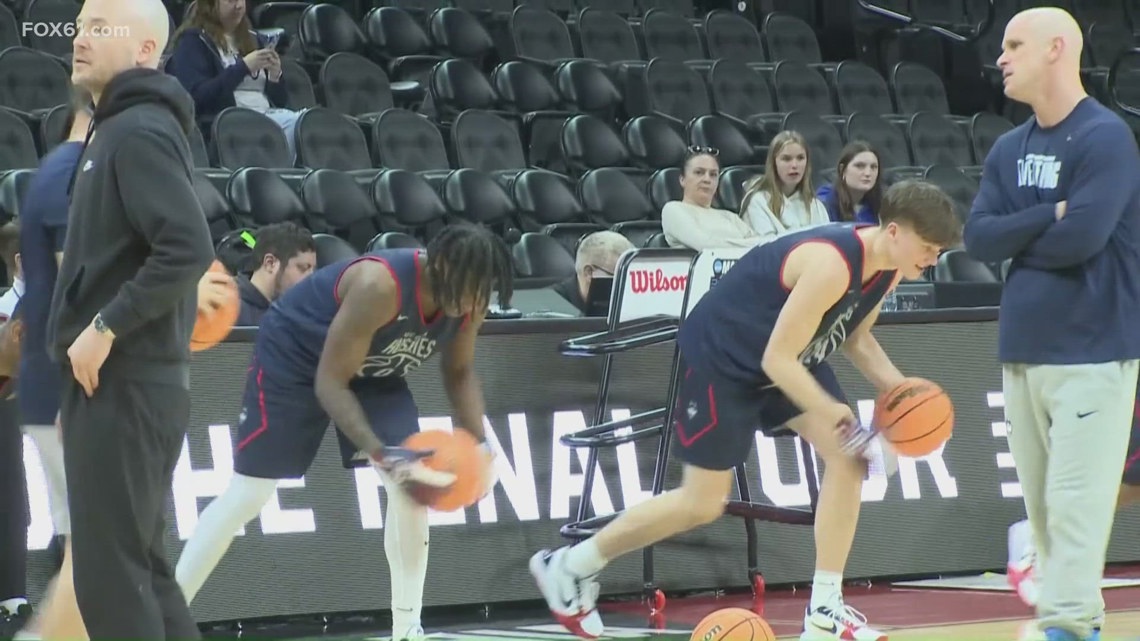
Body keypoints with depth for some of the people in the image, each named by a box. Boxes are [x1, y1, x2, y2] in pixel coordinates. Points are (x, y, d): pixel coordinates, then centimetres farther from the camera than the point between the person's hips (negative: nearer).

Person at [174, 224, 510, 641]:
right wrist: (380, 454, -39)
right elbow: (330, 383, -32)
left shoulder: (467, 303, -17)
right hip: (293, 354, -6)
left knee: (413, 484, -9)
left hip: (374, 370, 6)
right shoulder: (379, 286, -38)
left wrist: (478, 444, -13)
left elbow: (459, 373, 3)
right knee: (246, 495, -5)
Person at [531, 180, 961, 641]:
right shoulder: (830, 264, -34)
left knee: (849, 460, -7)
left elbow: (855, 336, 12)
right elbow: (777, 360, -31)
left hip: (791, 357, 8)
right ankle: (568, 567, 14)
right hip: (721, 356, -8)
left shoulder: (888, 267, -6)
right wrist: (836, 420, -28)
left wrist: (894, 388, -4)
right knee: (703, 504, -2)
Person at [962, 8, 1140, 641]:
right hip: (1021, 349, 7)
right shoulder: (1009, 148, 12)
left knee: (1074, 500, -11)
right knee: (1040, 499, 9)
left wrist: (1018, 238, -4)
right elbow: (977, 238, 2)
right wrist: (1048, 219, -12)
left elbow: (1081, 237, -21)